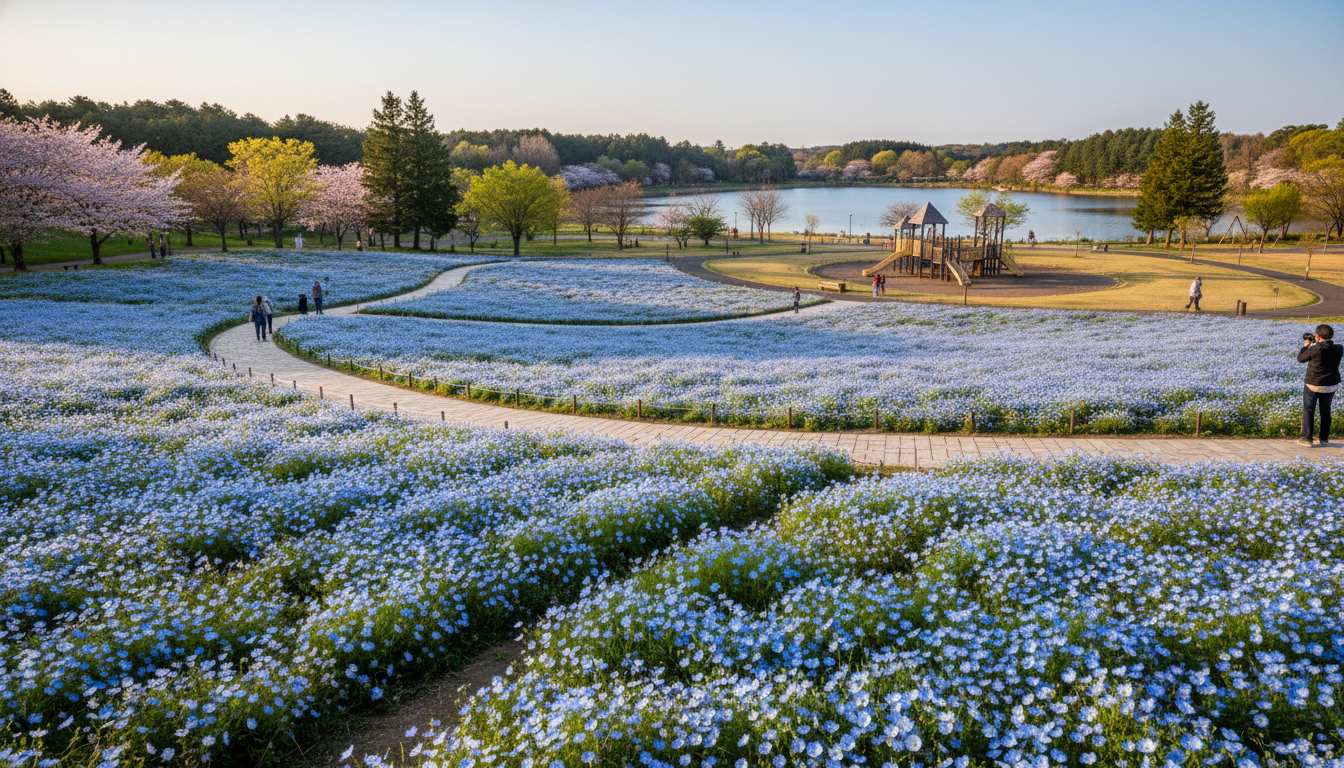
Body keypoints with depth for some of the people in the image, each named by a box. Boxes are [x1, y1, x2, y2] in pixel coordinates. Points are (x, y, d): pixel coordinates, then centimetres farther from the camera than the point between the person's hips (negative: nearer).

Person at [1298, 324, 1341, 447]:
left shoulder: (1314, 350, -22)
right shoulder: (1338, 349, -7)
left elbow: (1300, 358, -6)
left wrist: (1306, 346, 8)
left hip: (1313, 386, -5)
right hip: (1331, 386, 5)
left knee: (1308, 411, 5)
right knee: (1325, 411, 17)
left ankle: (1307, 438, 3)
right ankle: (1324, 439, 22)